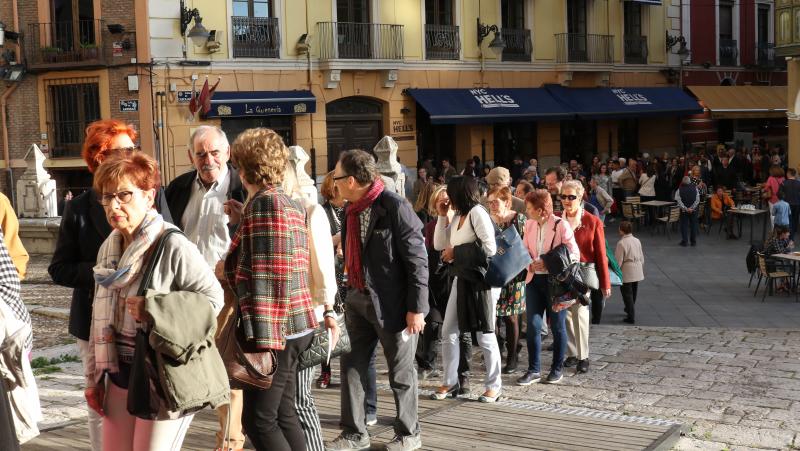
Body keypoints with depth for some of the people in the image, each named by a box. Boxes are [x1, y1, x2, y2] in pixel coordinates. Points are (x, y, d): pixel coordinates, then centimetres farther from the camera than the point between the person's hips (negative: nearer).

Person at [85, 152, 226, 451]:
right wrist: (94, 377, 16)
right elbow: (100, 317, 14)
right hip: (120, 372, 7)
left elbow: (212, 297, -16)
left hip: (165, 375, -7)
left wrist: (153, 309, -22)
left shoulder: (172, 246, -15)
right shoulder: (109, 247, 9)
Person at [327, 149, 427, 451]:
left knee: (400, 372, 7)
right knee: (352, 366, 9)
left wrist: (416, 308, -18)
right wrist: (350, 295, 14)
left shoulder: (395, 207, -18)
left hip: (392, 303, -7)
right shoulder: (352, 209, 7)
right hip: (358, 300, 7)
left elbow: (418, 260, -17)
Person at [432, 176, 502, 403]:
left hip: (481, 280, -8)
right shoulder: (457, 217, 12)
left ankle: (493, 386, 12)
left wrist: (456, 252, -13)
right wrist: (442, 216, 6)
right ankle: (449, 383, 15)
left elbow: (490, 248, -20)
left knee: (485, 334, 1)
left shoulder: (477, 213, -11)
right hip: (461, 280, 8)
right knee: (448, 333, 6)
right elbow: (439, 245, 14)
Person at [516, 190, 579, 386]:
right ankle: (534, 370, 9)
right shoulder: (529, 225, 4)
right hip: (534, 280, 5)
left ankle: (557, 369, 21)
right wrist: (529, 262, -9)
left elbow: (574, 254, -13)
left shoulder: (561, 225, -12)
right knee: (533, 325, 1)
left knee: (557, 326, 8)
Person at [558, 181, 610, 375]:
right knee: (565, 315, 5)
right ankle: (572, 354, 18)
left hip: (583, 273, -3)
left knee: (580, 313, -8)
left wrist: (605, 283, 0)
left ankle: (583, 357, 2)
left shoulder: (593, 222, -1)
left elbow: (600, 254, 0)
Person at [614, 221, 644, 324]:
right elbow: (642, 258, 12)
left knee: (627, 295, 1)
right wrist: (641, 269, 25)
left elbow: (618, 261, -17)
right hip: (637, 272, 7)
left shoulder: (621, 243, -18)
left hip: (626, 273, -7)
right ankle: (630, 311, 40)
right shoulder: (637, 241, 4)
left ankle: (631, 317, 0)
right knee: (633, 293, 21)